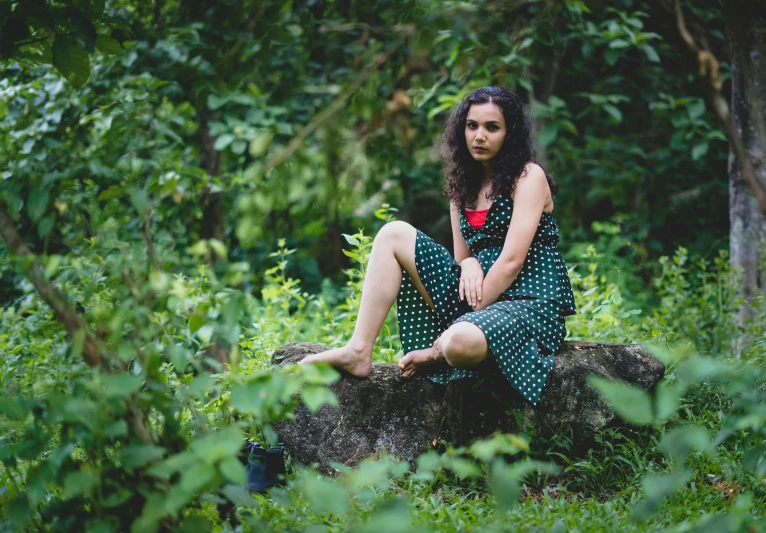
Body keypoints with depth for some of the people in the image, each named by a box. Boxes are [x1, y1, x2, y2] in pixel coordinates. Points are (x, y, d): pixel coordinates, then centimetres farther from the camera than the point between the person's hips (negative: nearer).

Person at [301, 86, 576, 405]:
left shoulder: (529, 177, -5)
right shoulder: (464, 186, 16)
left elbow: (512, 261, -15)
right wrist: (469, 264, -12)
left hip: (531, 302, -7)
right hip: (480, 295, 7)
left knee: (460, 342, -41)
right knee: (394, 234, -5)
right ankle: (358, 352, -13)